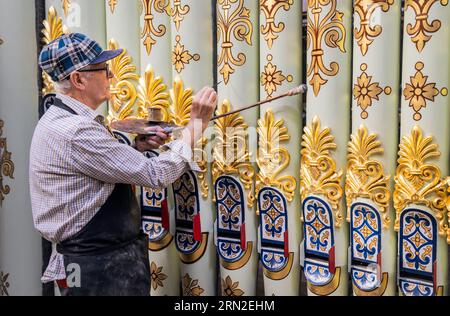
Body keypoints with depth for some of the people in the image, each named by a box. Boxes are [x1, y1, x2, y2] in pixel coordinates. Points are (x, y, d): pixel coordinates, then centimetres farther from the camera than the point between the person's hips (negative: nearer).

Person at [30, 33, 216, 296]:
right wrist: (197, 124, -13)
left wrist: (137, 148, 1)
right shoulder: (76, 131, -25)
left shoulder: (61, 121, 8)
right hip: (103, 272, -10)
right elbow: (156, 176, -23)